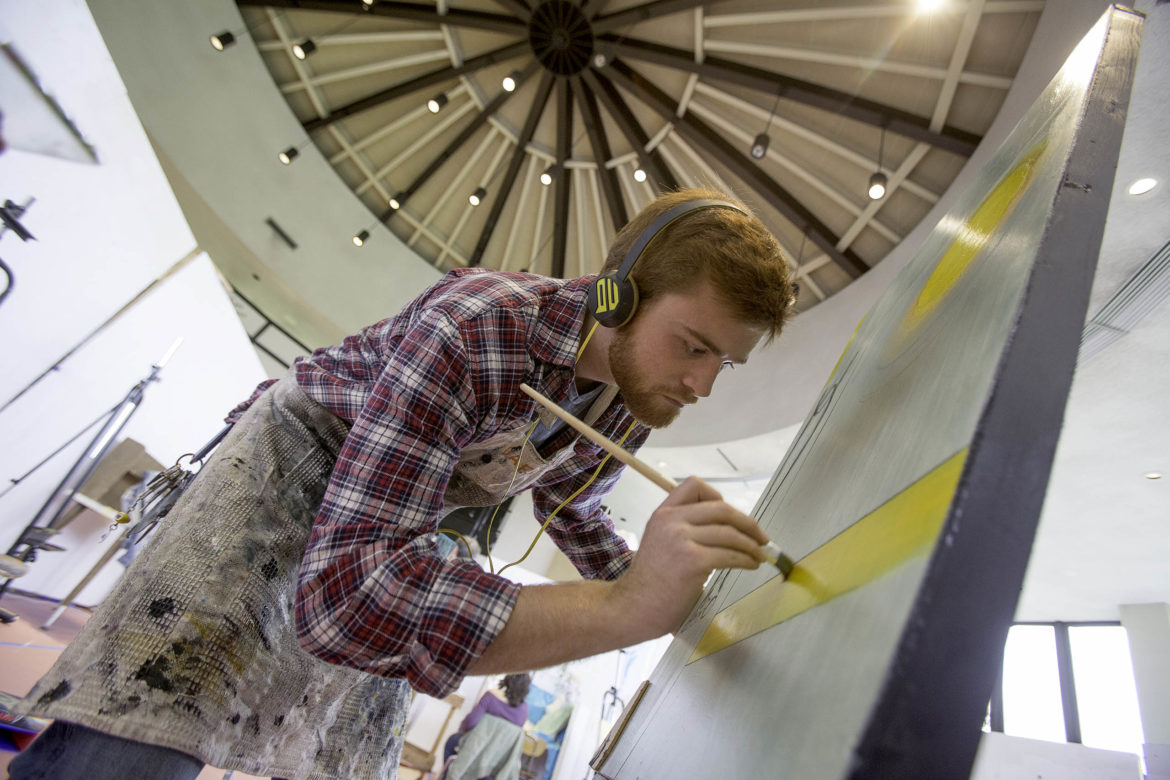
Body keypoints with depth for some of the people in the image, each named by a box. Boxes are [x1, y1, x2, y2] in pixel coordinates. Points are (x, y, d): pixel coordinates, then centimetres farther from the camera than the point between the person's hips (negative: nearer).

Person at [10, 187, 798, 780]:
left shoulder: (635, 402, -14)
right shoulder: (474, 325, -38)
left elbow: (574, 515, 7)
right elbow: (342, 589, -45)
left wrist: (661, 583, -6)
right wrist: (624, 608, -52)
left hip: (400, 508, 6)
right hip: (303, 449, -5)